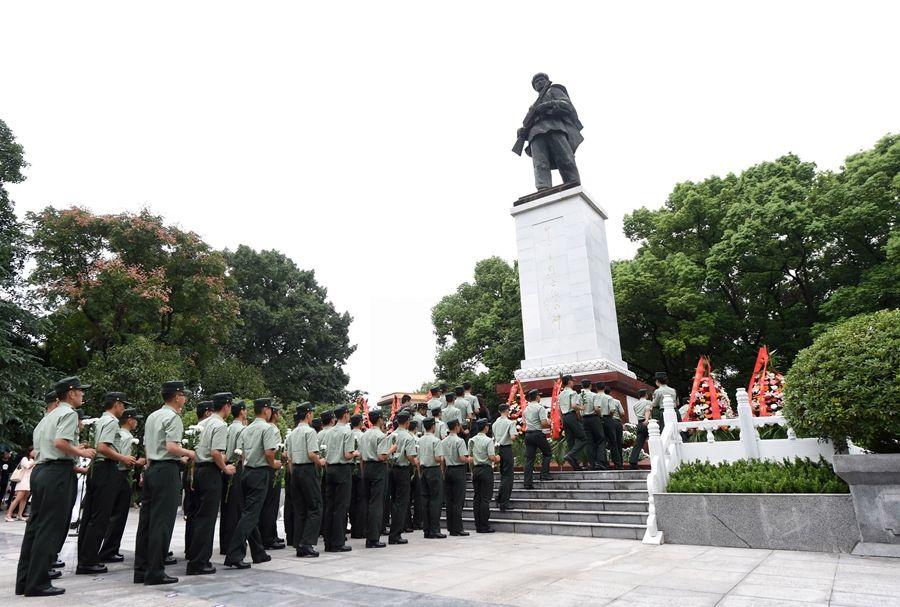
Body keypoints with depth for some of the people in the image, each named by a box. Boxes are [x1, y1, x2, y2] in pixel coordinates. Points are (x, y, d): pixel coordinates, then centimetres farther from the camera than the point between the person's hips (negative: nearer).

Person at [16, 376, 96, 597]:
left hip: (40, 470, 10)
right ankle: (38, 583, -1)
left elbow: (38, 446, 23)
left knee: (35, 525, 12)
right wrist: (82, 453, -9)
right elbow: (60, 442, -22)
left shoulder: (50, 415, 21)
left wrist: (75, 449, 21)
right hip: (57, 473, -10)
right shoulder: (69, 413, -8)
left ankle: (24, 581, 18)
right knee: (50, 527, -4)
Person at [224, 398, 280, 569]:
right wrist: (273, 464, -2)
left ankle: (259, 553, 24)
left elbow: (241, 453, 12)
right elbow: (269, 452, -19)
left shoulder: (246, 429, 13)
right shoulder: (268, 428, -10)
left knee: (251, 514, 13)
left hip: (247, 472, 8)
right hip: (260, 473, -8)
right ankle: (234, 555, -11)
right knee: (250, 515, -7)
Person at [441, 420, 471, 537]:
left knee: (449, 500, 10)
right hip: (458, 470, -6)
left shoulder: (443, 441, 6)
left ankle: (450, 528, 15)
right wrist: (469, 460, 1)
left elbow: (441, 459, 7)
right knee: (458, 501, -2)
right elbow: (462, 458, -18)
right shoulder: (459, 441, -13)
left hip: (447, 470, 6)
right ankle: (457, 528, 0)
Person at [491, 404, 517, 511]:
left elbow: (494, 438, 12)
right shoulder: (510, 422, -11)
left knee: (503, 474, 20)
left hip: (498, 449, 7)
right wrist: (517, 435, -2)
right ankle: (504, 502, 1)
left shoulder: (495, 423, 8)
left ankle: (499, 498, 21)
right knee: (508, 476, 0)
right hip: (507, 449, -7)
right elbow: (513, 437, -20)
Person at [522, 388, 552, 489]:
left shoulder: (526, 409, 14)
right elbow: (544, 423, -18)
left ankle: (528, 483, 2)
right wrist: (549, 423, 4)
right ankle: (544, 474, 9)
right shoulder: (540, 408, -9)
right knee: (547, 453, 17)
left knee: (529, 458, 4)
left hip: (528, 434, 6)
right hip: (538, 434, -6)